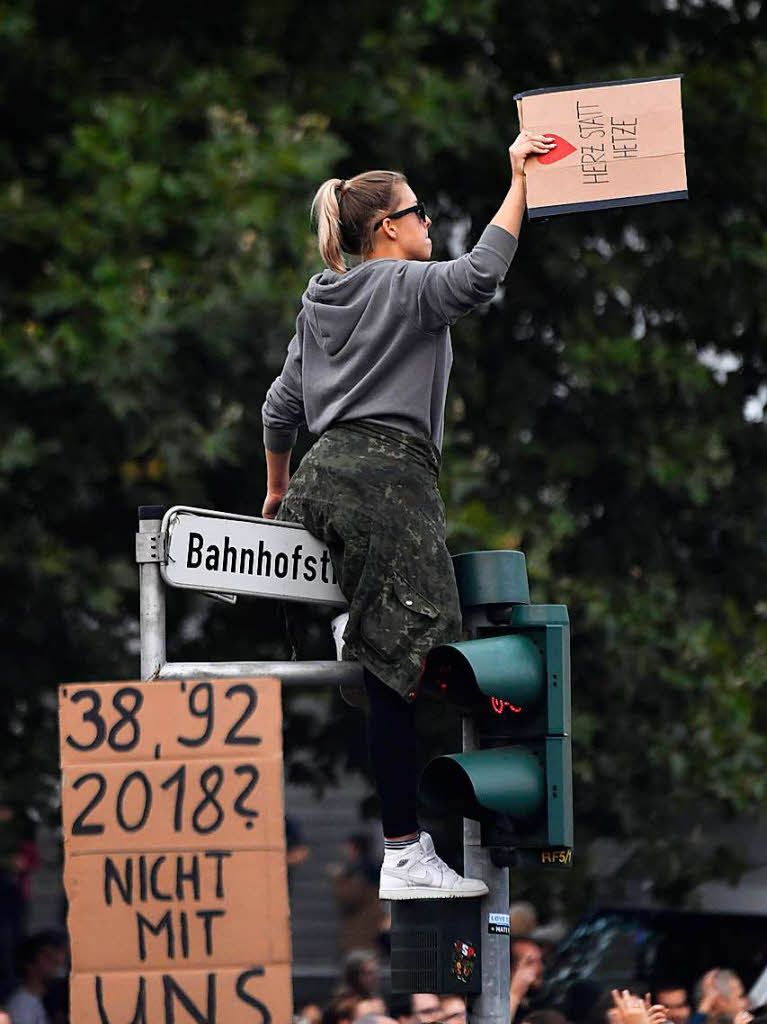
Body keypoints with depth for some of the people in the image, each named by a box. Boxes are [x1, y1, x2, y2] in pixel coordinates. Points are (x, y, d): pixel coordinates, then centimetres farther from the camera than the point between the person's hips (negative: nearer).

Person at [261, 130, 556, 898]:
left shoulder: (322, 302, 22)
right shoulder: (405, 285, 0)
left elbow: (280, 407, 25)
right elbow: (479, 276, -19)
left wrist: (277, 490, 37)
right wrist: (518, 183, -12)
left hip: (325, 473, 9)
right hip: (384, 475, -9)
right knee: (403, 668, -11)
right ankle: (403, 855, -15)